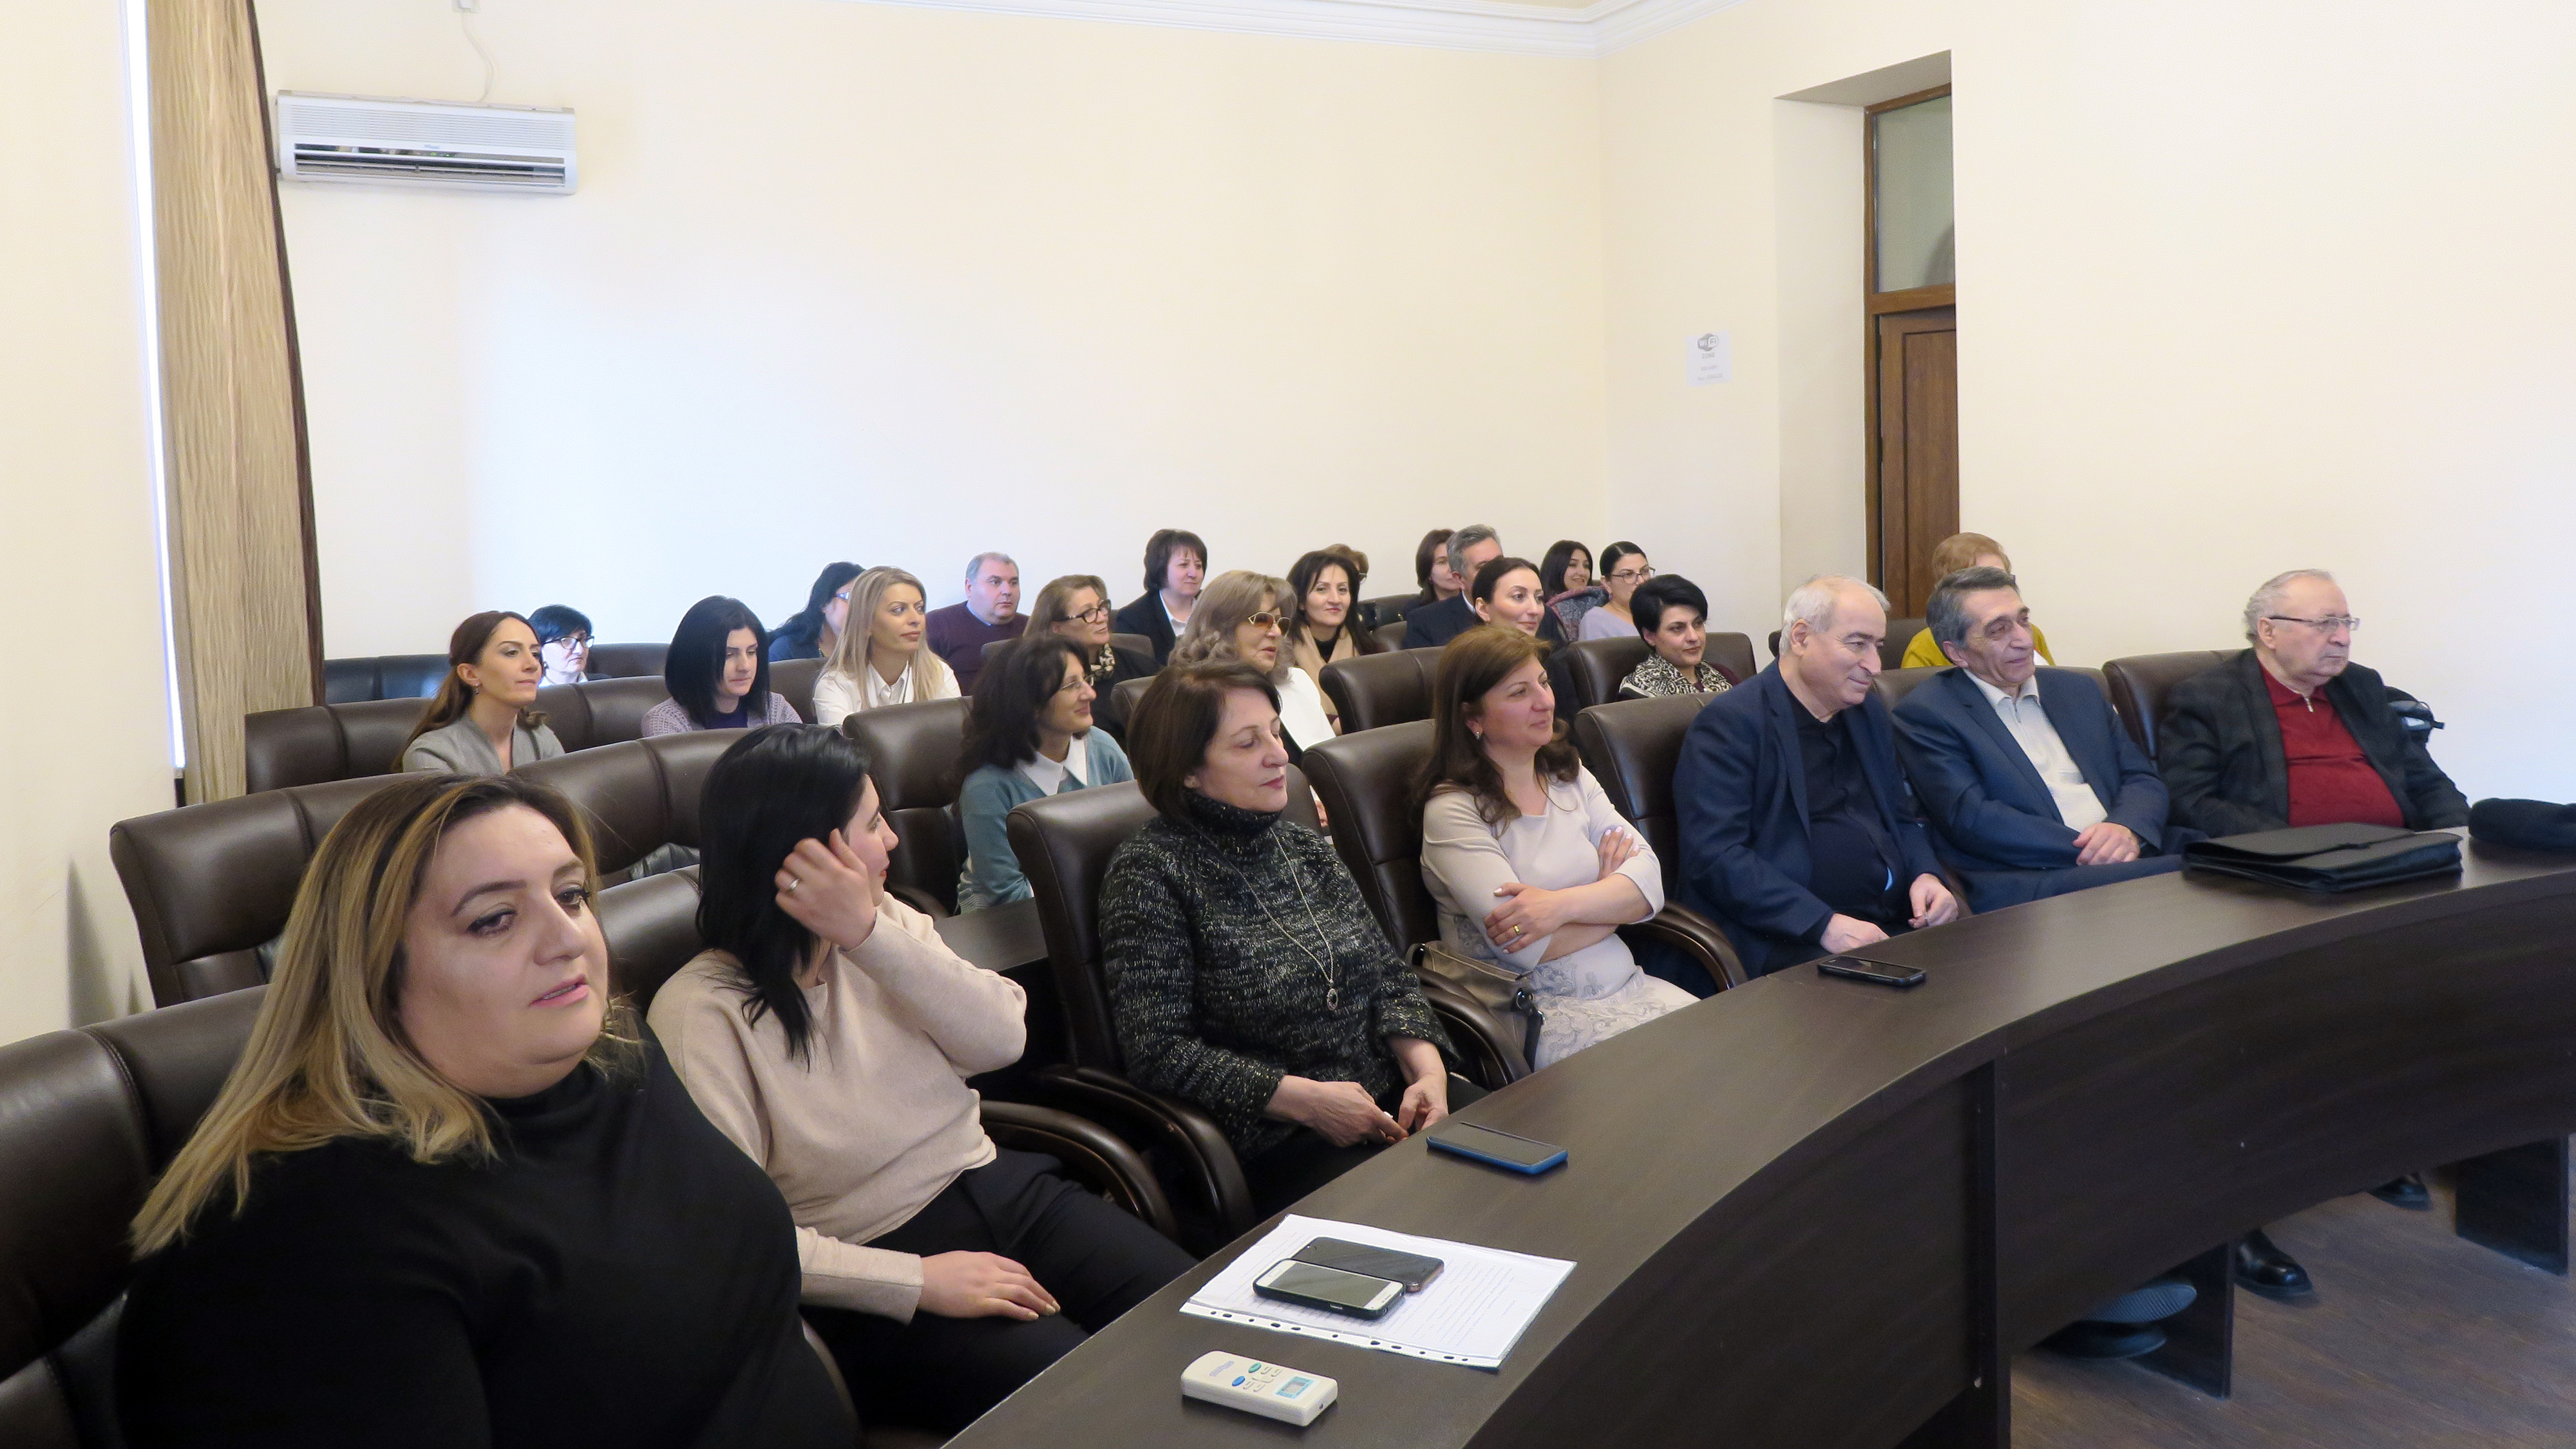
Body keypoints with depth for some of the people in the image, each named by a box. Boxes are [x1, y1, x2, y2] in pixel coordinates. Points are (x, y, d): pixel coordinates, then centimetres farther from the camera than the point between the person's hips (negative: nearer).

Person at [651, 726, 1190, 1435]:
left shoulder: (888, 924, 7)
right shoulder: (703, 1012, -12)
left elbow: (1002, 1039, -7)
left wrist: (872, 934, -18)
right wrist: (919, 1282, -22)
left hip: (1002, 1191, 6)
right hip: (876, 1267, -6)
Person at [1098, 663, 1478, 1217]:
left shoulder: (1307, 850, 13)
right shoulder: (1150, 873, -8)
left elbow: (1391, 978, 14)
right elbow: (1159, 1052, -14)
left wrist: (1428, 1072, -6)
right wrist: (1308, 1099, -17)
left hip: (1390, 1099, 7)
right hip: (1268, 1141, -7)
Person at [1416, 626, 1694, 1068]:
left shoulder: (1569, 775, 12)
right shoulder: (1453, 810, -9)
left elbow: (1650, 881, -1)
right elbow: (1526, 949, -18)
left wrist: (1563, 905, -20)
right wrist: (1610, 897, -2)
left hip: (1624, 983, 7)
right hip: (1535, 1009, -7)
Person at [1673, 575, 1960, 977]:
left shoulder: (1869, 712, 19)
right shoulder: (1729, 723, -7)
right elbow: (1715, 855, -16)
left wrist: (1926, 875, 4)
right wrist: (1824, 924, -22)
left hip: (1898, 924, 8)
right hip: (1793, 941, -8)